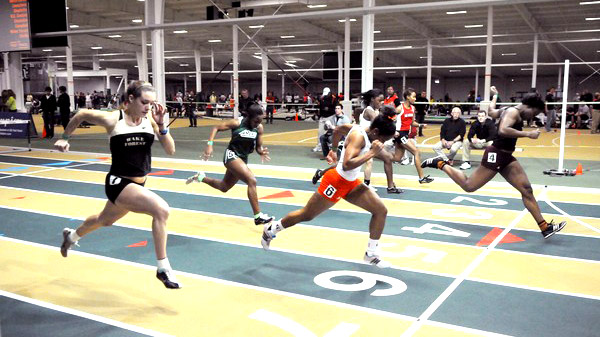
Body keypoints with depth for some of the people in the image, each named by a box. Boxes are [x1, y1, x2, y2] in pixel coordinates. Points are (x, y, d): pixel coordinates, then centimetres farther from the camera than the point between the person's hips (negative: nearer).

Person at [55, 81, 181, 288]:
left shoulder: (150, 119, -6)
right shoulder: (113, 119, -16)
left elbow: (170, 150, -10)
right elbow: (81, 115, 2)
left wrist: (161, 126, -23)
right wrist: (65, 138, 10)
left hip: (138, 184, 6)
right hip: (118, 183, -6)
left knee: (105, 221, 31)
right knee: (161, 209, -28)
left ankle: (71, 236, 63)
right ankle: (163, 269, -17)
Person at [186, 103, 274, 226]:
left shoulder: (259, 128, -3)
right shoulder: (237, 123, -15)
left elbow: (258, 147, 4)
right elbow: (216, 128, -7)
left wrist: (262, 152, -20)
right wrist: (210, 144, -18)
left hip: (243, 158, 7)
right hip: (231, 155, -7)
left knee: (224, 187, 24)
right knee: (252, 180, -26)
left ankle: (200, 177, 49)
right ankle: (258, 216, -24)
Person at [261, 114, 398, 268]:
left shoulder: (367, 135, 1)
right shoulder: (358, 136, -25)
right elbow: (347, 165, -37)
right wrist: (372, 153, -33)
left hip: (352, 183, 9)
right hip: (336, 182, -9)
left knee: (381, 210, 0)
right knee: (307, 215, 8)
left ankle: (371, 254, 10)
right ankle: (271, 229, 31)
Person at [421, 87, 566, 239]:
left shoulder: (508, 110, 14)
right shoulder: (514, 111, -14)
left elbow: (491, 111, 33)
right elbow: (503, 130, -32)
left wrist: (495, 95, 49)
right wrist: (527, 134, -28)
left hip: (506, 157, 10)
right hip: (496, 155, -10)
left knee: (527, 190, 3)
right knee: (468, 186, 0)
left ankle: (545, 227, 5)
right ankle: (440, 164, 15)